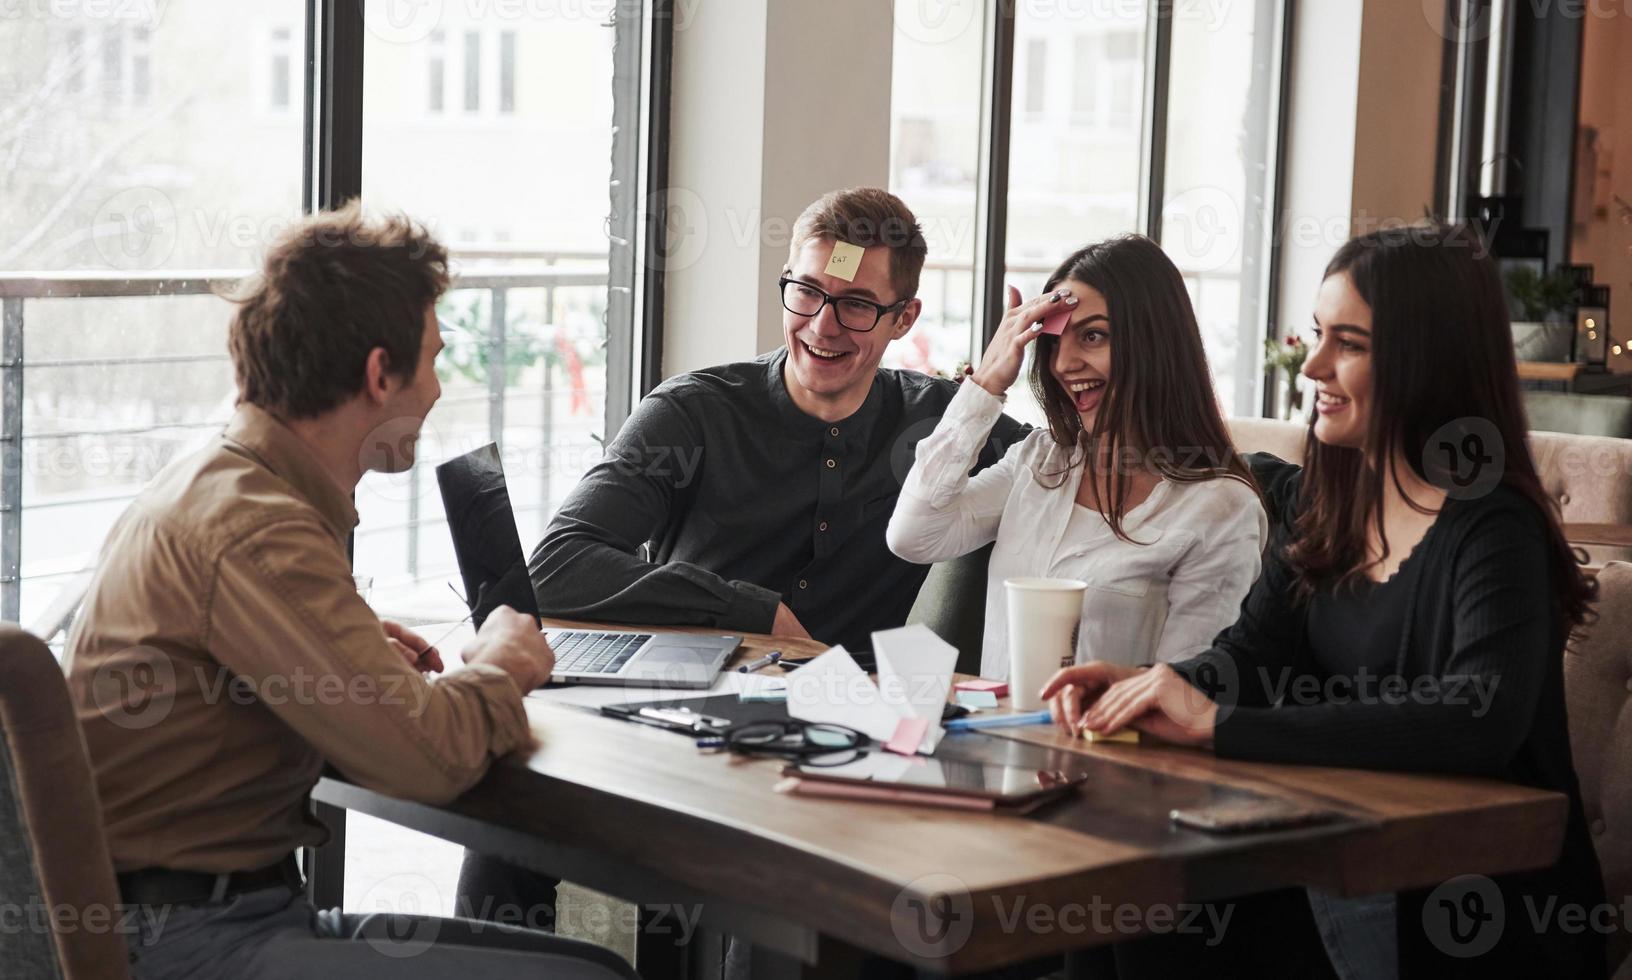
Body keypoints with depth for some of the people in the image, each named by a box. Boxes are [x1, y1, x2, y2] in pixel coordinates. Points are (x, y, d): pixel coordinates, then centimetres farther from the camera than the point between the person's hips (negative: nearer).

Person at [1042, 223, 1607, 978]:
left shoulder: (1494, 534, -16)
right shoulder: (1317, 499, 8)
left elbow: (1479, 724, -31)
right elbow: (1254, 654, 5)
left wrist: (1216, 725, -33)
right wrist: (1147, 687, -19)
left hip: (1480, 902, -7)